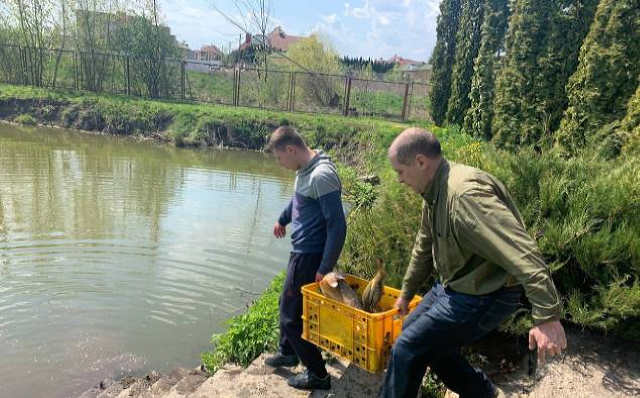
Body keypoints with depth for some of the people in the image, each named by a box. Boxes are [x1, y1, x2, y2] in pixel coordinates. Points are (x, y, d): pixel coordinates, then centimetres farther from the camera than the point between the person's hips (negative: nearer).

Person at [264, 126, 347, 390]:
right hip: (301, 251, 9)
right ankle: (288, 352, 47)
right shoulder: (305, 170, 6)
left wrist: (325, 269, -24)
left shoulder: (322, 176, -24)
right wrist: (283, 219, 43)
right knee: (289, 303, 24)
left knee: (292, 314, 3)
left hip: (310, 257, -9)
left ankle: (317, 374, 20)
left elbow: (337, 225, -25)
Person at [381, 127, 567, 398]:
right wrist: (407, 293, 25)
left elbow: (522, 253, -34)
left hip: (482, 297, -10)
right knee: (413, 331, 20)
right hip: (452, 287, 10)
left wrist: (547, 317, -36)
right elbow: (424, 248, 16)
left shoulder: (465, 193, -30)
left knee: (407, 349, -7)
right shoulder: (433, 193, 3)